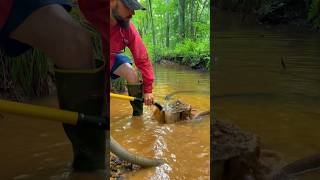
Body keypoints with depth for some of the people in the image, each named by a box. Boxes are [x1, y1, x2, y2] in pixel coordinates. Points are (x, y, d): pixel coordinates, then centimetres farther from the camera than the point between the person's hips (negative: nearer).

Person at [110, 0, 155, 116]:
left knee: (132, 74, -19)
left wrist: (147, 90, -16)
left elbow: (142, 59, -19)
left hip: (113, 58, 2)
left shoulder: (128, 28, -26)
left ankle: (138, 115, -4)